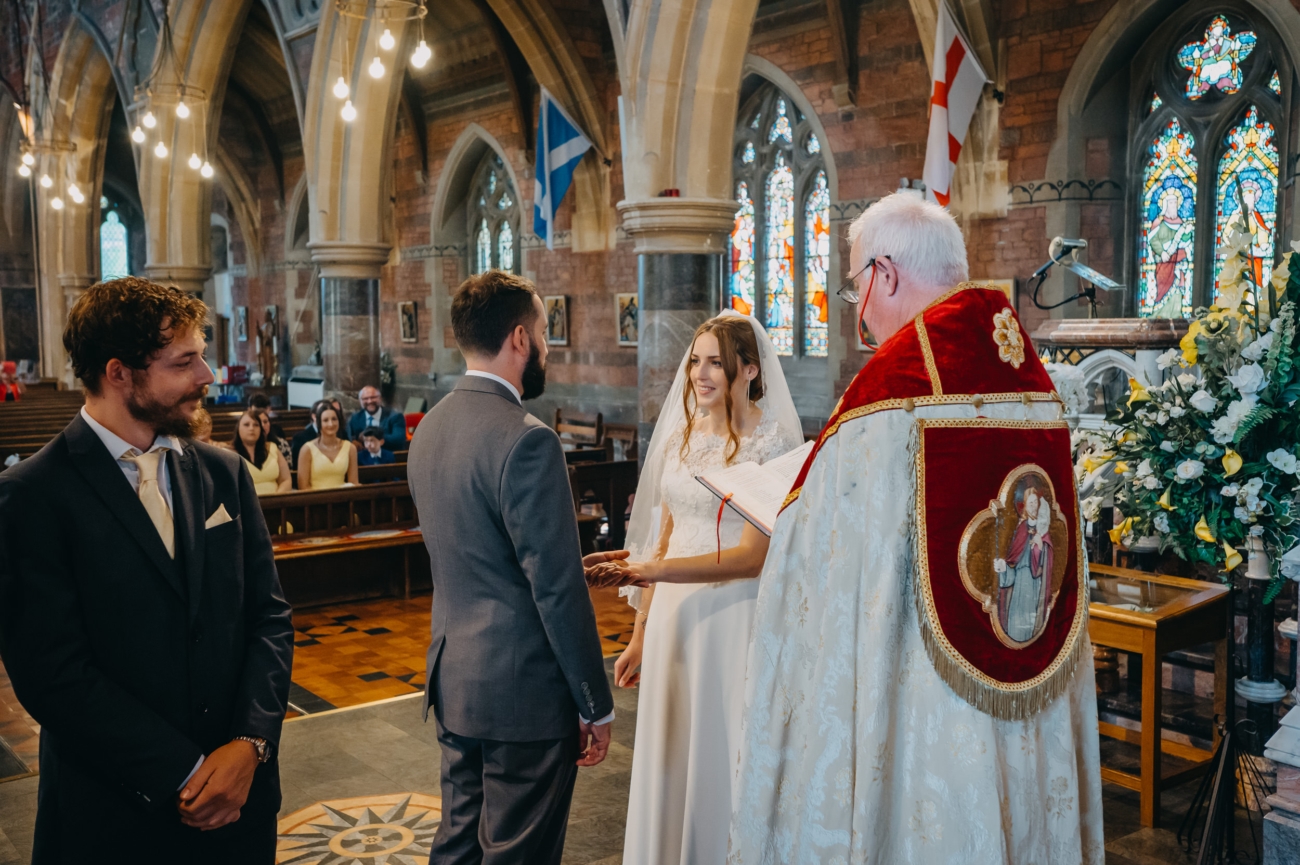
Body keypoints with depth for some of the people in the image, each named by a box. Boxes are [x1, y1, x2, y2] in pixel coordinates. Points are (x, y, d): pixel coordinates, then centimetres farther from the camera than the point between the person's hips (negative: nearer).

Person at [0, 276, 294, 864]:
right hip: (113, 817, -4)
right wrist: (187, 773, -15)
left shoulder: (225, 473, 4)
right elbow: (53, 673, -15)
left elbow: (269, 617, 3)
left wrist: (251, 742, -10)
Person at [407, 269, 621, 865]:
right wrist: (596, 705, -11)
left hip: (453, 681, 8)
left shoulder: (429, 429, 6)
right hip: (522, 691, -8)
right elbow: (558, 591, -20)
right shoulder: (527, 440, -21)